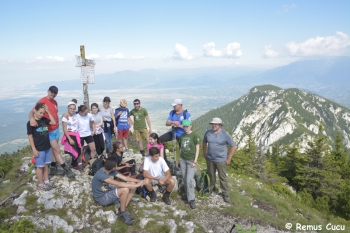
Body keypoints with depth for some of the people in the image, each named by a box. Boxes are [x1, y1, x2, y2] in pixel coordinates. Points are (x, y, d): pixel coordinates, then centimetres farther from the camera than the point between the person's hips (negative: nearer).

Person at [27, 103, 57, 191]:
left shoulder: (44, 119, 5)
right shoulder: (30, 123, -11)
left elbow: (53, 122, -1)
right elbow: (30, 137, -11)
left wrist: (48, 111, -5)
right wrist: (34, 149, -14)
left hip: (47, 147, 6)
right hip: (39, 149, -6)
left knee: (46, 165, 15)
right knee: (40, 166, 4)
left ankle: (46, 182, 26)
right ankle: (40, 185, 15)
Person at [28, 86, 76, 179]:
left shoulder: (54, 102, 9)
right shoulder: (42, 101, -14)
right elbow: (31, 112, -21)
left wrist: (57, 124, 6)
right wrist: (32, 119, -42)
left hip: (56, 129, 7)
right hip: (49, 131, -7)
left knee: (53, 149, 15)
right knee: (57, 150, 0)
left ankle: (53, 168, 26)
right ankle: (67, 170, 8)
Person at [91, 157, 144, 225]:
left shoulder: (112, 171, -6)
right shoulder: (101, 174, -32)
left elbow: (125, 178, -2)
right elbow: (118, 184, -37)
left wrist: (139, 181, -17)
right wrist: (136, 185, -33)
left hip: (110, 191, 8)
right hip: (102, 198, -8)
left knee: (132, 185, -7)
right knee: (125, 189, -32)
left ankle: (121, 208, -6)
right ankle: (122, 213, -11)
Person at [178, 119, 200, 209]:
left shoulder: (194, 135, -8)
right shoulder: (182, 136, 7)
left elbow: (197, 149, -7)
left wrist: (195, 161, -12)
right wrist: (179, 158, 13)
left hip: (191, 160, -5)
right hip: (182, 159, 5)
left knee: (189, 179, -10)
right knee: (184, 179, 8)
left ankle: (191, 199, 0)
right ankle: (187, 194, 23)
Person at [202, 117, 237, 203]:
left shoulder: (225, 134, -15)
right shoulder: (208, 133, -3)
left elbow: (233, 146, -10)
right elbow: (204, 142, 16)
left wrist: (229, 159, -9)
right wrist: (204, 153, 13)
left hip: (221, 160, -3)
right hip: (210, 159, 4)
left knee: (223, 178, 4)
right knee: (211, 175, 19)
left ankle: (226, 195, 19)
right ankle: (211, 188, 42)